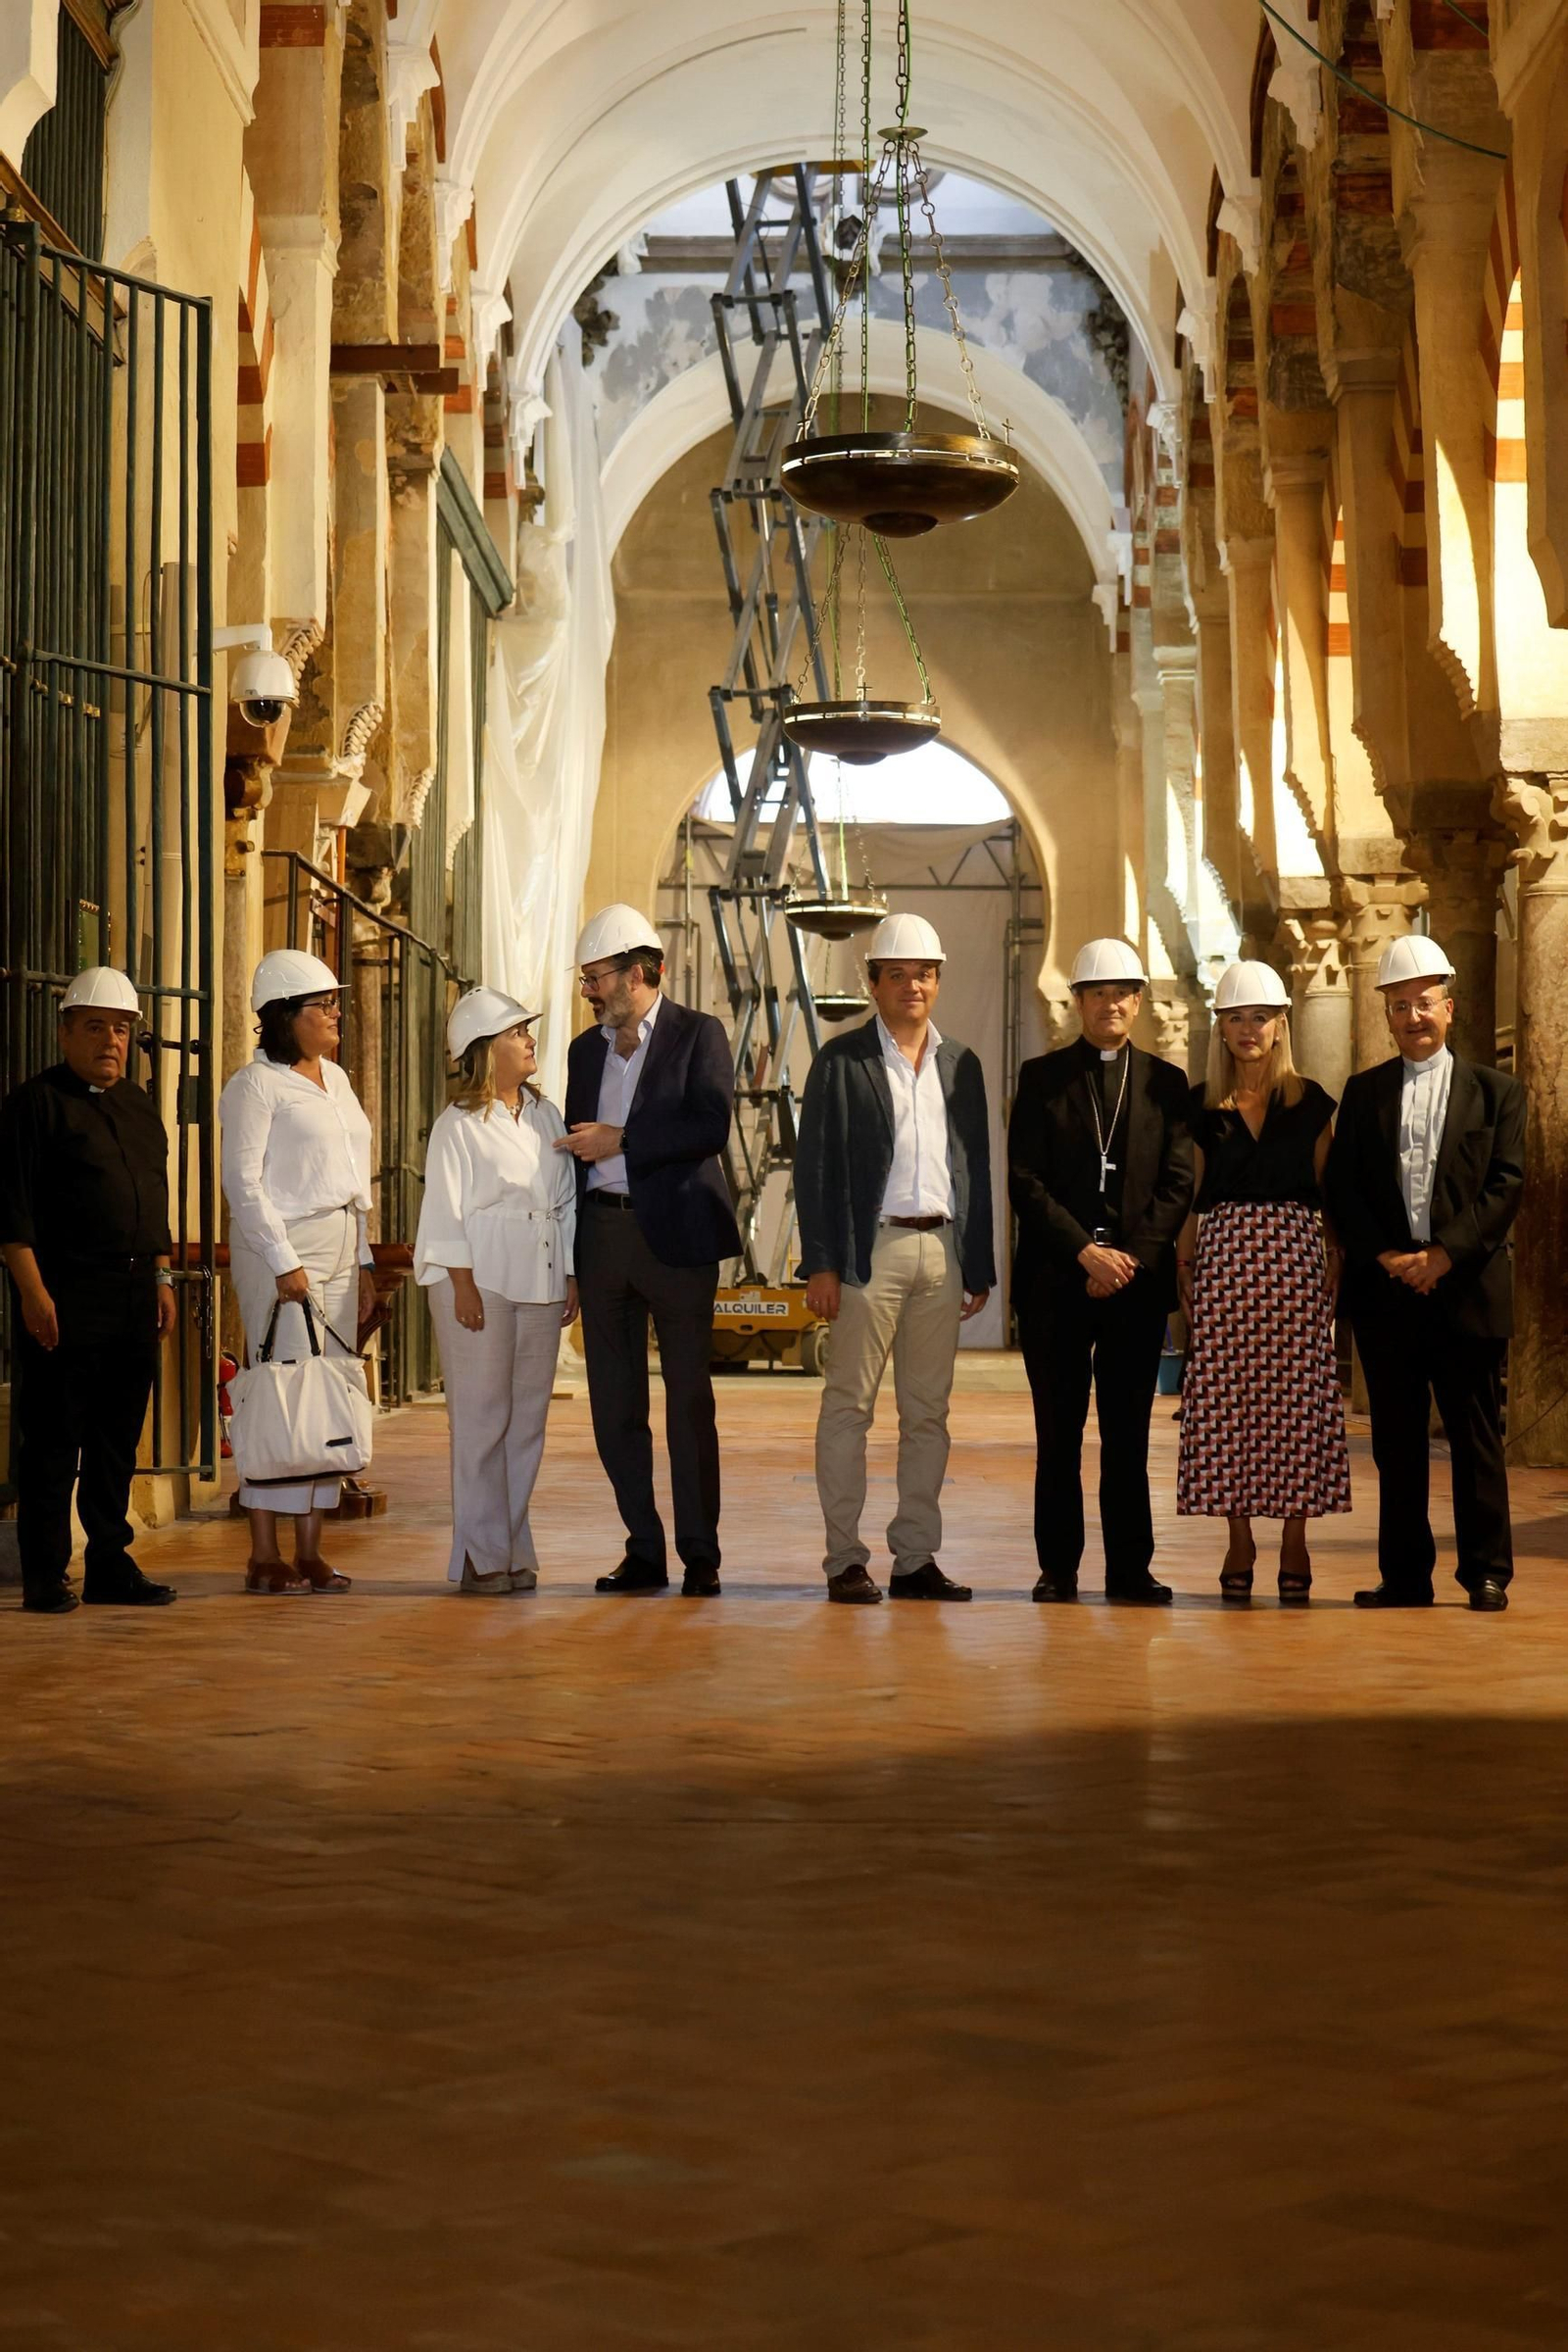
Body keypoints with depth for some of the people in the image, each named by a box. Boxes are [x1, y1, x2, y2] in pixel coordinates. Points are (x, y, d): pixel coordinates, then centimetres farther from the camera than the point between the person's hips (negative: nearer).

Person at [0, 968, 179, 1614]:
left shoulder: (140, 1105, 18)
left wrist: (161, 1277, 17)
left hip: (133, 1297, 7)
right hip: (64, 1298, -7)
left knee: (118, 1441, 9)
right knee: (52, 1443, -3)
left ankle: (111, 1566, 16)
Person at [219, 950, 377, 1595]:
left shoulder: (335, 1079, 17)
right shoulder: (256, 1085, -6)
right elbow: (243, 1181, -12)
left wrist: (364, 1262, 17)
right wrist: (283, 1263, -17)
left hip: (339, 1252, 8)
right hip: (282, 1250, -7)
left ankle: (310, 1549, 8)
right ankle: (264, 1555, -5)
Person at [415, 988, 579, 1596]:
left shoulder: (545, 1117, 13)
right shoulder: (458, 1125, -5)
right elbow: (445, 1210, -8)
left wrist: (571, 1274, 12)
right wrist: (463, 1286, -13)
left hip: (539, 1283, 6)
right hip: (480, 1282, -6)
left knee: (528, 1418, 6)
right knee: (481, 1420, -4)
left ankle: (515, 1551, 12)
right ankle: (481, 1555, 0)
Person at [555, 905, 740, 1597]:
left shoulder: (697, 1035, -1)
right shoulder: (586, 1049, 17)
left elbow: (711, 1126, -14)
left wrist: (620, 1141, -14)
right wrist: (565, 1261, 14)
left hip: (674, 1232, -6)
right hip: (602, 1232, 6)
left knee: (689, 1402, -2)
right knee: (614, 1406, 6)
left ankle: (700, 1557, 3)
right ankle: (644, 1552, 13)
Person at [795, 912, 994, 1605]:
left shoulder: (961, 1065, 14)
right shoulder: (842, 1060, 1)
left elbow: (977, 1169, 15)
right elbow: (815, 1165, -3)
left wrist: (980, 1267, 10)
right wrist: (821, 1263, -10)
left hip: (942, 1252, 4)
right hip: (870, 1249, -4)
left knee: (928, 1412, 7)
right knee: (848, 1406, -3)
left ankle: (916, 1558, 12)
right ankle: (845, 1560, 1)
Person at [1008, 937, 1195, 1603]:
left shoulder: (1165, 1082, 10)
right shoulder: (1041, 1078, 6)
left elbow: (1178, 1184, 4)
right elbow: (1025, 1181, -2)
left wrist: (1130, 1258, -9)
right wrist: (1086, 1251, -12)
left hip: (1138, 1277, 1)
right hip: (1055, 1278, -1)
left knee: (1129, 1433, 2)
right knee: (1058, 1433, 2)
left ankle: (1130, 1569, 6)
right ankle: (1058, 1568, 8)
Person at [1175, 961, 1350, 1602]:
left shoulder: (1311, 1103, 6)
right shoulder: (1201, 1107, 9)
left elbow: (1328, 1192, 6)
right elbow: (1192, 1195, 11)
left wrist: (1335, 1272, -2)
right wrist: (1182, 1268, 2)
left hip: (1294, 1256, -1)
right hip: (1223, 1257, 1)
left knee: (1295, 1395, -4)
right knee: (1227, 1397, -2)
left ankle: (1294, 1542, 3)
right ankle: (1240, 1543, 5)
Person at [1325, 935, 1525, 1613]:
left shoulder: (1496, 1092, 7)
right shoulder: (1364, 1093, 12)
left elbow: (1506, 1184, -2)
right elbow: (1342, 1188, 6)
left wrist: (1445, 1254, -13)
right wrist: (1387, 1258, -8)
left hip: (1467, 1284, -2)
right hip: (1385, 1287, 2)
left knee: (1476, 1436, 0)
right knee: (1396, 1440, 4)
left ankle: (1487, 1573, 5)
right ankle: (1404, 1575, 9)